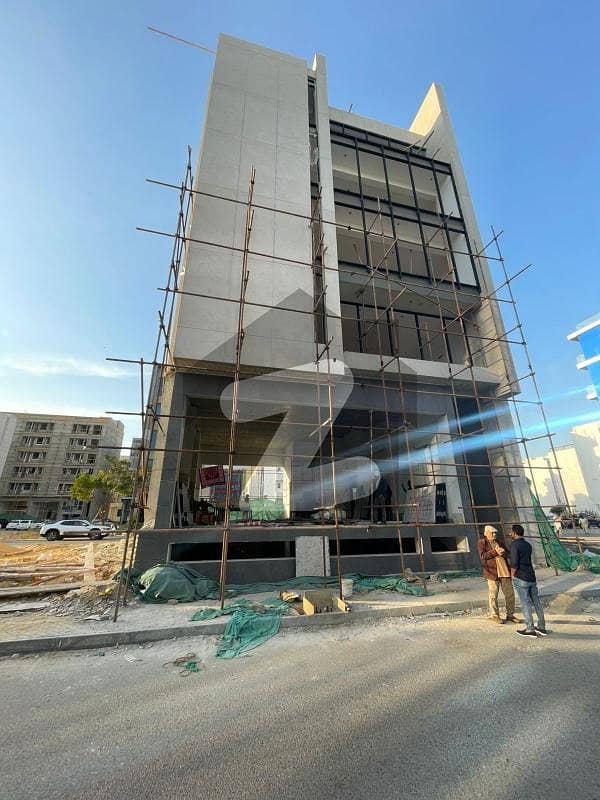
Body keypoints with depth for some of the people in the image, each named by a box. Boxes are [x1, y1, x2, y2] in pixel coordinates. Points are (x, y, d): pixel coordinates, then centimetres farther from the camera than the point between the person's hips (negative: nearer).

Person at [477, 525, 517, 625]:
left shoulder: (499, 542, 17)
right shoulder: (482, 542, -1)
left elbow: (508, 553, 16)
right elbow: (482, 556, -12)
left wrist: (503, 552, -6)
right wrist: (495, 552, -17)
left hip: (504, 571, 6)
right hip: (492, 572, -5)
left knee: (510, 594, 10)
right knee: (493, 595, 1)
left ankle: (510, 615, 25)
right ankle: (495, 616, 14)